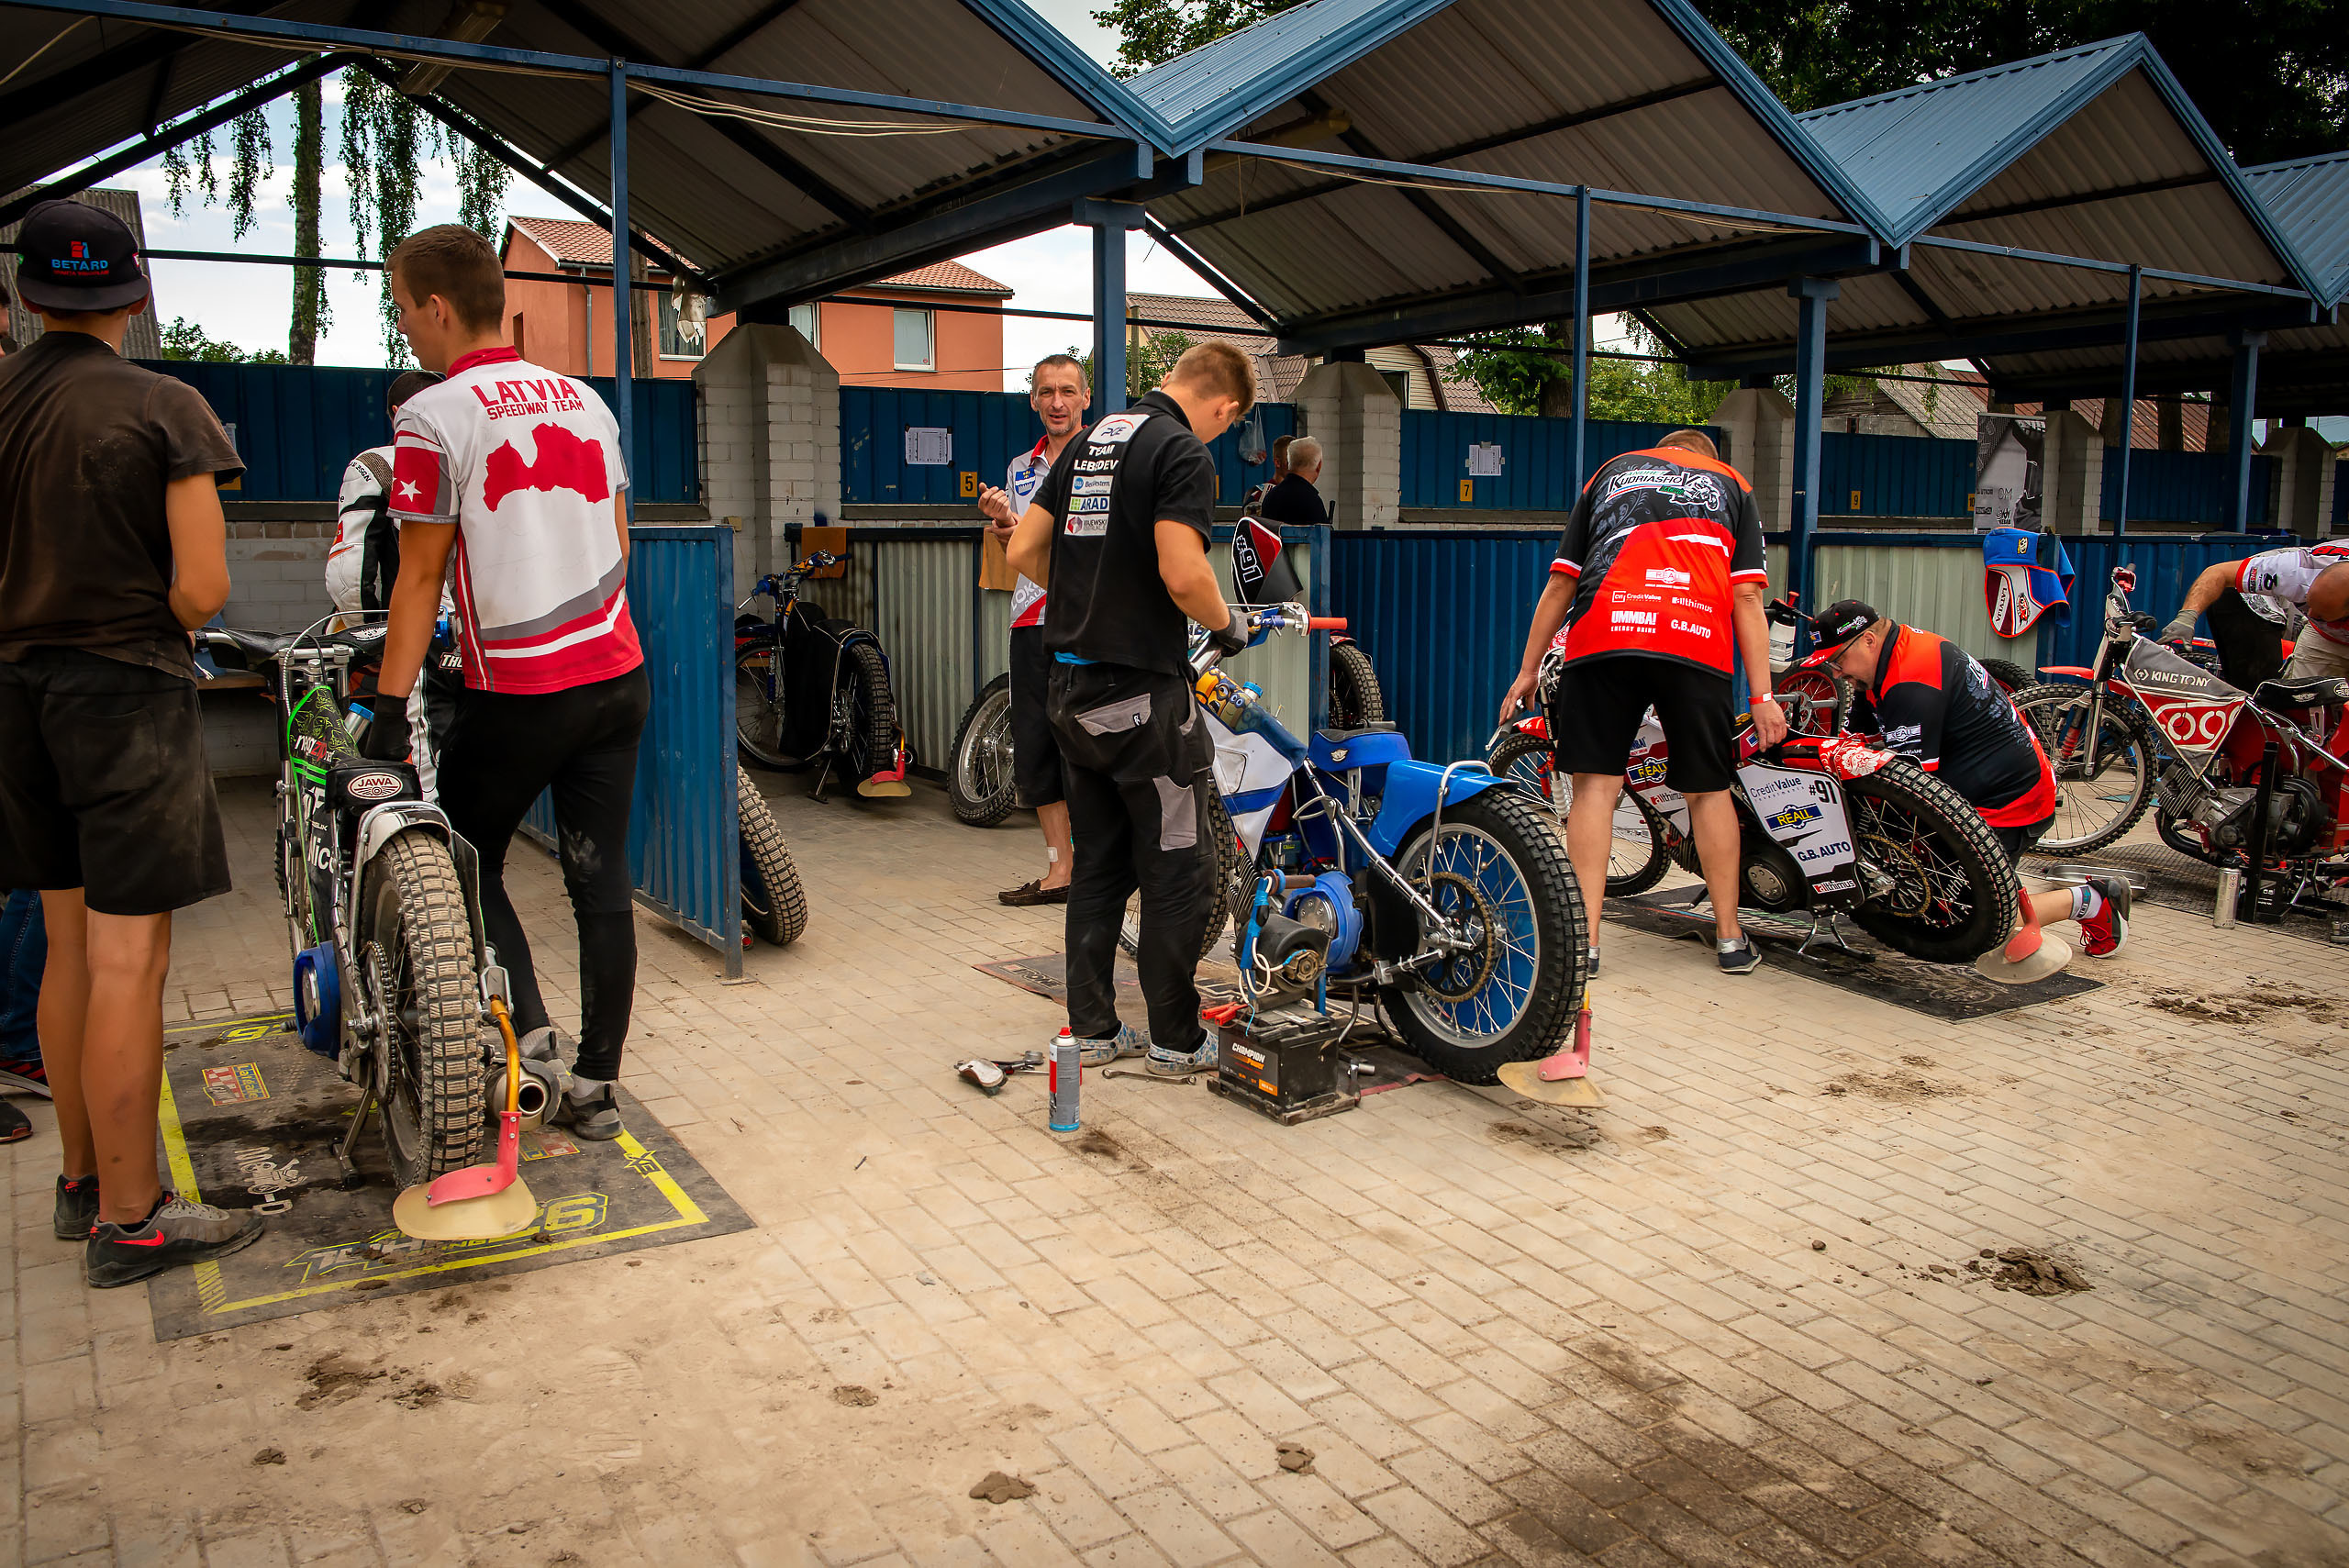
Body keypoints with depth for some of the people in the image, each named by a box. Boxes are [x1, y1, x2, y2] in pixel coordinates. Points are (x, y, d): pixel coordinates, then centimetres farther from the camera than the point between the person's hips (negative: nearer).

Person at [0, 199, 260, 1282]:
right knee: (130, 963, -3)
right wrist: (150, 632, 4)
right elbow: (203, 590, -15)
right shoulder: (163, 409, -10)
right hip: (129, 697, -6)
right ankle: (129, 1221, 4)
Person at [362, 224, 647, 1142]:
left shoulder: (433, 418, -8)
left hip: (516, 691, -6)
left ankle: (523, 1020, 1)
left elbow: (420, 576, -10)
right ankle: (595, 1086, 14)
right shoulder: (583, 400, 11)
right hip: (616, 676, 6)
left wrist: (391, 708, -7)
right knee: (601, 881, 7)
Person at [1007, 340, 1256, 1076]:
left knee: (1097, 864, 15)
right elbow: (1183, 574, -24)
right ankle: (1176, 1040, 11)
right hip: (1142, 686, -8)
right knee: (1179, 869, 3)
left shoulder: (1092, 440, 13)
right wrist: (1227, 623, -5)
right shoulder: (1184, 453, -12)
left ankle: (1092, 1028, 21)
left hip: (1072, 683, 8)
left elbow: (1024, 553, 12)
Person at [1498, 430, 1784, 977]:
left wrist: (1528, 669, 23)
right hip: (1697, 643, 0)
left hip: (1602, 635, 0)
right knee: (1708, 789, 12)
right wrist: (1762, 695, 9)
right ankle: (1729, 938, 20)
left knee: (1596, 783, 1)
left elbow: (1562, 580, 20)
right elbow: (1747, 595, 13)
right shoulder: (1732, 484, 27)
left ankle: (1584, 939, -3)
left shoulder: (1611, 471, 28)